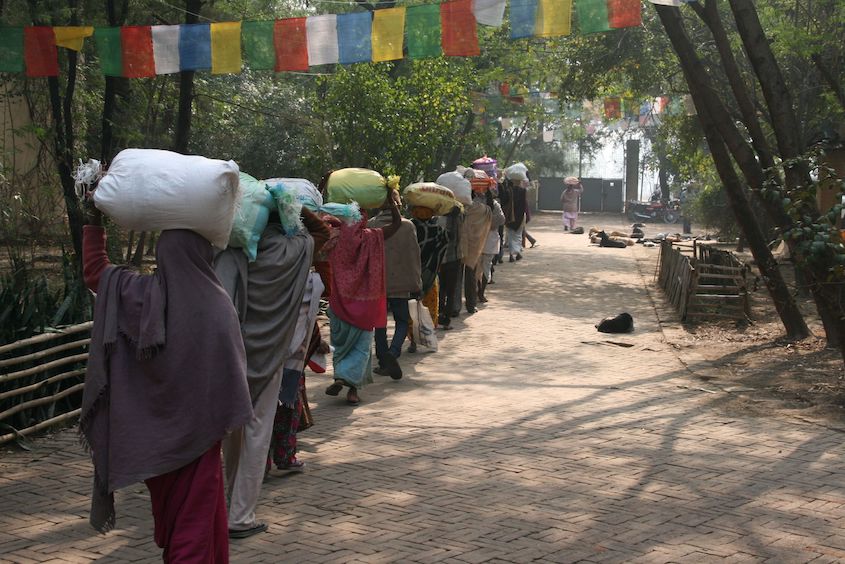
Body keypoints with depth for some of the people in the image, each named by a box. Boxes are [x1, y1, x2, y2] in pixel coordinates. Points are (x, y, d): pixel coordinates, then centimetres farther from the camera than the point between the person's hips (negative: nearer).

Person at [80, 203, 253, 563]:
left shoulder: (139, 294, -8)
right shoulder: (215, 304, -15)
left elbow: (94, 271, 7)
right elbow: (232, 367, -9)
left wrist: (94, 223, 15)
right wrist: (233, 416, 3)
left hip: (150, 429, 4)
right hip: (197, 427, -4)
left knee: (167, 507, 22)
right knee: (197, 513, 6)